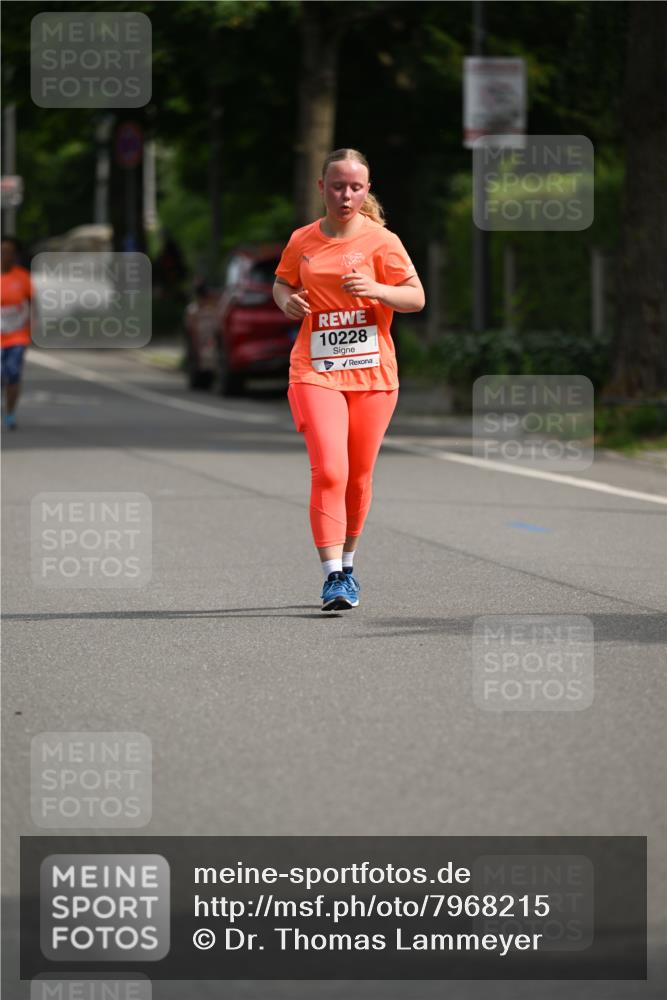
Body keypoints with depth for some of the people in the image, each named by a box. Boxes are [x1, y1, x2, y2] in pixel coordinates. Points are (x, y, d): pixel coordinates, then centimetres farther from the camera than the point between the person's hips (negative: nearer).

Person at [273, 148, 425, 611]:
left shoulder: (381, 240, -2)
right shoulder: (302, 241, 5)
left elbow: (417, 298, -2)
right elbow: (283, 282, 23)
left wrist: (376, 289, -20)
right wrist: (287, 300, 0)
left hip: (372, 373, 0)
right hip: (315, 371, 0)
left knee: (359, 476, 9)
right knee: (329, 471, -16)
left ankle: (347, 563, 30)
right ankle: (333, 577, -16)